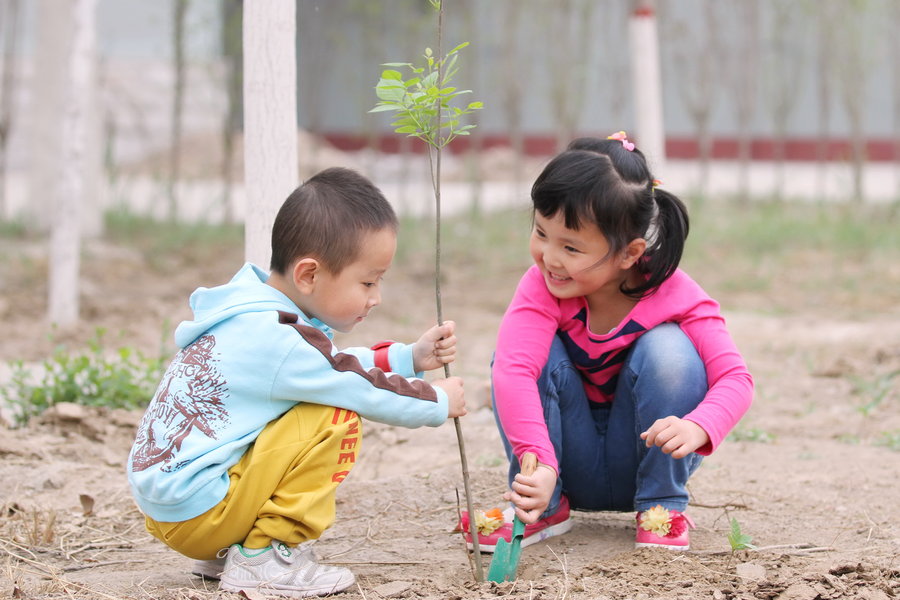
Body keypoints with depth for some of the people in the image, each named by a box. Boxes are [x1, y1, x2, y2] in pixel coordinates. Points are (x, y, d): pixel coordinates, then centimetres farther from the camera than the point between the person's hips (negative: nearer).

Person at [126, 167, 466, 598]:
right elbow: (366, 392, -11)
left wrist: (411, 357, 13)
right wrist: (439, 402, 5)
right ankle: (265, 558, -9)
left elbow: (333, 367, 21)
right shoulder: (278, 342, -21)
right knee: (336, 419, -13)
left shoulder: (255, 314, 9)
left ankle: (227, 553, 17)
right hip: (196, 509, -10)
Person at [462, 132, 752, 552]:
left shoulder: (672, 294, -20)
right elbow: (512, 371, -36)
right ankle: (544, 507, -10)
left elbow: (734, 378, -23)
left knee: (666, 348, -27)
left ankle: (663, 508, -11)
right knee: (523, 349, -25)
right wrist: (539, 464, -50)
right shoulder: (542, 286, -20)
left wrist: (697, 427, -45)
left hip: (645, 461, 0)